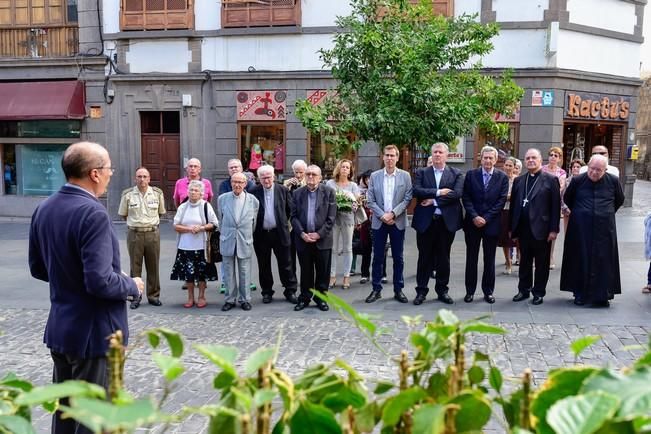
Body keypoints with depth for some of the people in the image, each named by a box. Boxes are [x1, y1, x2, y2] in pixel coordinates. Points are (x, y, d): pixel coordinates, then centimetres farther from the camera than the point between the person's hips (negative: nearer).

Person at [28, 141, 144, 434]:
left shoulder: (44, 209, 4)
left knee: (64, 409, 21)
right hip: (93, 332, -8)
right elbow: (100, 282, -29)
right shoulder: (93, 213, -23)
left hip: (60, 329, 9)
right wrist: (132, 287, -11)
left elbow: (38, 268, 13)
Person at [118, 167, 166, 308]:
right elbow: (123, 215, 10)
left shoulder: (157, 193, 3)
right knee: (135, 266, 3)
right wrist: (135, 221, 10)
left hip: (153, 233, 1)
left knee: (153, 266, 6)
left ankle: (153, 296, 17)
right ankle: (135, 297, 12)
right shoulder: (127, 194, -1)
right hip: (134, 234, -1)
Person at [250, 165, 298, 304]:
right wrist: (254, 226, 1)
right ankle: (267, 292, 22)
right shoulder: (254, 192, -2)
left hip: (279, 233, 0)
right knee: (264, 266, 10)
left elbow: (291, 209, 8)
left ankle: (290, 291, 14)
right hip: (261, 234, 1)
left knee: (285, 264, 4)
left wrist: (285, 222, 9)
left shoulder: (283, 190, 0)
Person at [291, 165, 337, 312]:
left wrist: (319, 234, -12)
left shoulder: (328, 192, 0)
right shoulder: (298, 193, 7)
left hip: (323, 239, -1)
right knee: (306, 271, 9)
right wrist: (302, 233, -9)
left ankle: (321, 298, 19)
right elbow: (294, 216, 4)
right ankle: (304, 298, 20)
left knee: (323, 272, 6)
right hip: (303, 239, 2)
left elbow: (331, 217, -5)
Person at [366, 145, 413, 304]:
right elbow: (370, 200, 1)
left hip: (398, 222, 0)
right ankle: (376, 289, 13)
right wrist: (382, 215, -11)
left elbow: (408, 198, -4)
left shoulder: (405, 176, 2)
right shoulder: (374, 176, 4)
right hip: (379, 222, 1)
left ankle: (398, 290, 15)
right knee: (378, 257, 5)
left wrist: (393, 213, -14)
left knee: (398, 258, 6)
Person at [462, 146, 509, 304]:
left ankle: (488, 291, 18)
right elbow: (466, 198, -2)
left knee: (489, 260, 8)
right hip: (472, 223, 0)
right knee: (471, 258, 7)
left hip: (492, 224, 0)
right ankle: (470, 291, 16)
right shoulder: (471, 175, 3)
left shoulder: (502, 177, 2)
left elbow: (502, 201, -4)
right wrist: (474, 216, -13)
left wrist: (486, 218, -11)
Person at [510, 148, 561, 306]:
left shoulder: (551, 180, -1)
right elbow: (513, 204, 12)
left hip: (541, 229, -4)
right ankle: (524, 290, 24)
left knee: (542, 263, 6)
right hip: (523, 229, 4)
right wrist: (512, 228, 8)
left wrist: (554, 229, -10)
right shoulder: (518, 181, 11)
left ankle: (539, 292, 17)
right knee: (524, 261, 12)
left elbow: (556, 205, -5)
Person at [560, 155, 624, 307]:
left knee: (603, 260, 2)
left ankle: (602, 295, 10)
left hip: (604, 228, 0)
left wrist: (607, 213, 15)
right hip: (581, 228, 0)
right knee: (581, 260, 4)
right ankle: (580, 293, 13)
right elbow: (567, 199, 13)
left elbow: (619, 200, 15)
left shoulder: (613, 181, -3)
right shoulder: (578, 180, -4)